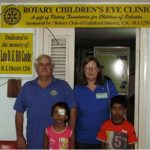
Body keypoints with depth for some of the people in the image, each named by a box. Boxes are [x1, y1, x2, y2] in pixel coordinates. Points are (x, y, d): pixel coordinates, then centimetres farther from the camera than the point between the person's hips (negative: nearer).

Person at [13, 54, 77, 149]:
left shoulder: (63, 86, 0)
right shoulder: (27, 87, 6)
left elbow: (73, 110, -2)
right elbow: (19, 113, 8)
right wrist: (20, 136, 4)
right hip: (34, 141, 2)